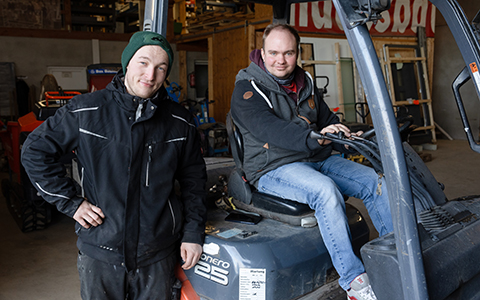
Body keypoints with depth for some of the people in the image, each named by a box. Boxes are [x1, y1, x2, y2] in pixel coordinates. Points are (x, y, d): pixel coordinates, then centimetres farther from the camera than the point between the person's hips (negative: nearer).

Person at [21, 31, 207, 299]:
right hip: (100, 250, -1)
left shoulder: (180, 122, -1)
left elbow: (194, 179, 7)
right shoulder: (86, 110, -7)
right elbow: (35, 151, 2)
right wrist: (71, 202, -4)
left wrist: (194, 233, 3)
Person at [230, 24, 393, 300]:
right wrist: (313, 137, -40)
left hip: (318, 159, 7)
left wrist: (350, 138, -3)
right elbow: (268, 129, -25)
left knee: (375, 181, -7)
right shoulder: (247, 88, -7)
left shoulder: (305, 83, 15)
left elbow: (329, 120, 19)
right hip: (274, 168, -7)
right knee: (326, 189, -34)